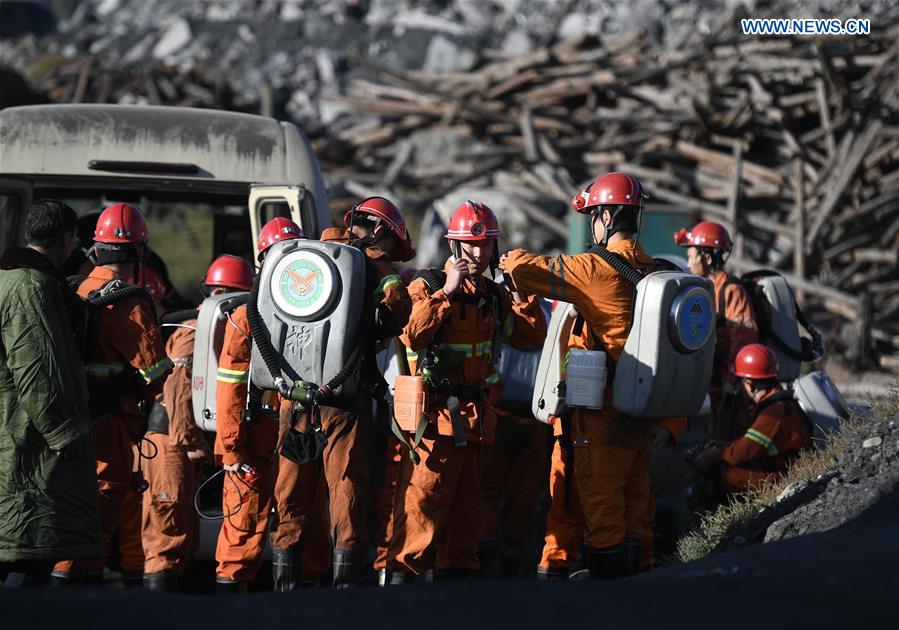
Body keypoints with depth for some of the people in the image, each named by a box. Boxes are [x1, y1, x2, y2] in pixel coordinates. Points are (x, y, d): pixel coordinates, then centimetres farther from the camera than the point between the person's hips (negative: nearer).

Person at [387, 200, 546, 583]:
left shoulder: (495, 296, 14)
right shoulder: (428, 287, -6)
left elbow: (532, 338, 11)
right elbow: (413, 337, -23)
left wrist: (524, 294, 1)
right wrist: (446, 292, -24)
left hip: (475, 415, 7)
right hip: (435, 411, -7)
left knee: (466, 504, 11)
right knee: (423, 500, -11)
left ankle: (456, 572, 18)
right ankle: (402, 576, -10)